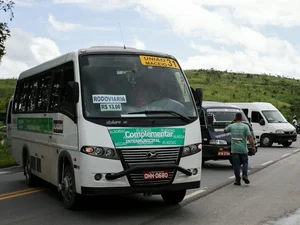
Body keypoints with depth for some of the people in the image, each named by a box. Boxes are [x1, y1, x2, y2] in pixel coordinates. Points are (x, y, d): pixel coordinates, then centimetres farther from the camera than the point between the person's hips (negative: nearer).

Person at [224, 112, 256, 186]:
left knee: (236, 164, 5)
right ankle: (245, 175, -3)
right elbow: (250, 137, -10)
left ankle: (237, 180, 5)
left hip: (234, 149, 1)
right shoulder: (245, 126, -5)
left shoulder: (231, 126, 1)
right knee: (245, 162, 16)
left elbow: (225, 130, 21)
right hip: (243, 149, -1)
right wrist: (253, 146, -6)